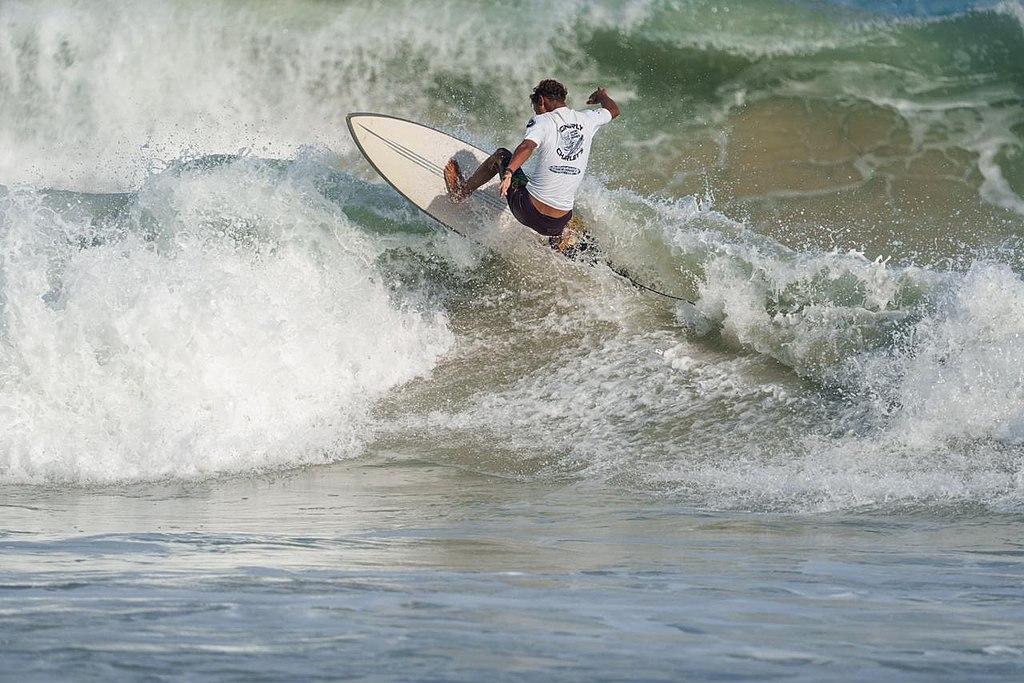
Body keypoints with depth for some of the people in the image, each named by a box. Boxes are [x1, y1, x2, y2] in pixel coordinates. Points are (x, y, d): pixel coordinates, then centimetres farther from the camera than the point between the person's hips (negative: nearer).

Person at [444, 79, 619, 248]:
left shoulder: (542, 121, -8)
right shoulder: (586, 119, 5)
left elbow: (527, 147, -29)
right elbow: (613, 110, 26)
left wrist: (508, 172, -44)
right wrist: (601, 96, 49)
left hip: (529, 212, -4)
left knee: (501, 155, 23)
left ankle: (461, 191, 38)